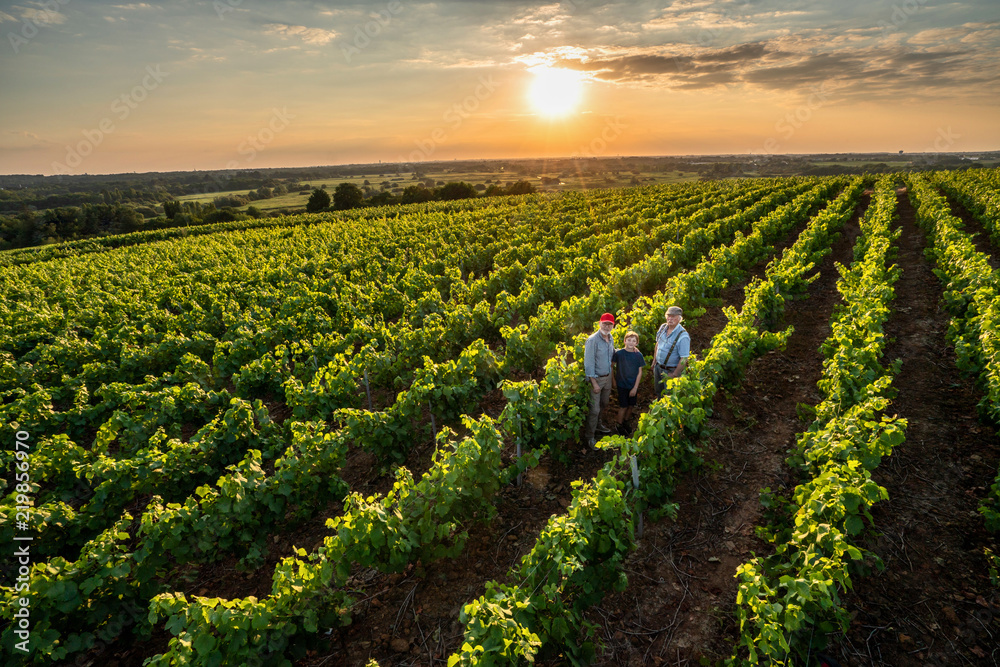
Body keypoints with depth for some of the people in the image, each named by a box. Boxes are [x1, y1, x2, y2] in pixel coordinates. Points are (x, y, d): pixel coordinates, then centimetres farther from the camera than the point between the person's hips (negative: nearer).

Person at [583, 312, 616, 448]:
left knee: (603, 404, 21)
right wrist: (594, 383, -19)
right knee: (594, 409, -4)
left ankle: (597, 425, 43)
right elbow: (589, 363, -19)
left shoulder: (610, 339, 5)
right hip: (596, 378, -8)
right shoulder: (593, 340, -19)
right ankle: (590, 437, 9)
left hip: (607, 377, 8)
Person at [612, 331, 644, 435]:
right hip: (622, 385, -3)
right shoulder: (619, 353, -13)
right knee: (623, 406, 1)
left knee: (631, 405, 11)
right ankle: (619, 426, 21)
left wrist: (635, 387, -6)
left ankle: (625, 423, 34)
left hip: (633, 385, 3)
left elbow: (640, 372, -3)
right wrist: (613, 380, -1)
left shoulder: (638, 355, -7)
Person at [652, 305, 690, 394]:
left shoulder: (683, 336, -26)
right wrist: (654, 360, 15)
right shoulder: (663, 327, -4)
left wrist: (674, 375, -19)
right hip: (658, 367, 7)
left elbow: (684, 359, -24)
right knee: (658, 391, 23)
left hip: (671, 370, -7)